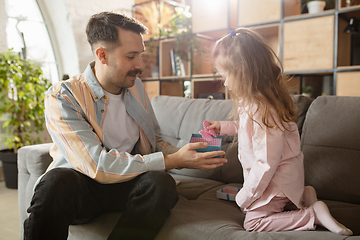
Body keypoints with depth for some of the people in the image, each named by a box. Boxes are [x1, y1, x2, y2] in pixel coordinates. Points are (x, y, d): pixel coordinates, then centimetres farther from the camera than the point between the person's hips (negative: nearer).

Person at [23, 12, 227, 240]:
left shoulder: (135, 86, 5)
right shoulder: (62, 98, -15)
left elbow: (155, 141, 12)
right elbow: (97, 165, -25)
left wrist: (183, 154, -11)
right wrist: (173, 161, -25)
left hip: (128, 183, 5)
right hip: (78, 185, -4)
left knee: (162, 183, -28)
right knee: (57, 181, -37)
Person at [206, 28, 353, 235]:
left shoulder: (262, 110, -34)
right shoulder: (255, 101, -3)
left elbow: (267, 163, -30)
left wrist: (247, 194, -18)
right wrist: (224, 127, 16)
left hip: (276, 179, -10)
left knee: (253, 221, 3)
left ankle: (314, 213, 0)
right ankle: (303, 196, 18)